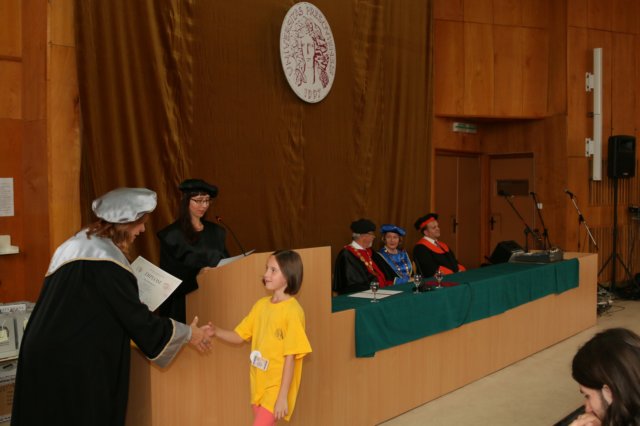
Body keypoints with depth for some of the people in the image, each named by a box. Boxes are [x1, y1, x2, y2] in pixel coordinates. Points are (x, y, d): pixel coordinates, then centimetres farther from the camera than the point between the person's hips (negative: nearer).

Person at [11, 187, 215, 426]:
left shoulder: (78, 244, 10)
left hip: (48, 353, 9)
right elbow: (135, 316, -17)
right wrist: (188, 333, -6)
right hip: (73, 362, -9)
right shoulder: (105, 259, -19)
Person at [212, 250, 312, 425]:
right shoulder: (261, 304, 4)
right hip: (259, 385, 7)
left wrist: (283, 397, -18)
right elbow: (239, 336, 10)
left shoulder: (292, 311, -17)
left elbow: (290, 357, -17)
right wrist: (215, 331, -8)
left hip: (277, 387, -7)